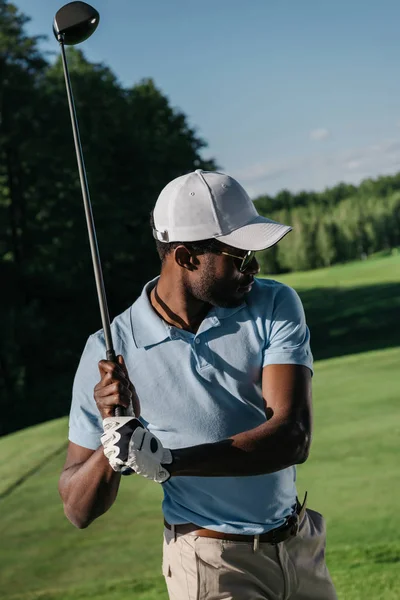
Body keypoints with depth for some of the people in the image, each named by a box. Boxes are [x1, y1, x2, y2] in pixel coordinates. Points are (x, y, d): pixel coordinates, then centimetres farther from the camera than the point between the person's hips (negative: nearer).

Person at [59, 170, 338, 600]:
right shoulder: (110, 352, -14)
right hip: (213, 565, -3)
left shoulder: (275, 307, -9)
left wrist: (168, 461, -32)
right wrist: (113, 444, -29)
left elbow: (293, 438, -22)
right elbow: (78, 511, -9)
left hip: (301, 545, 3)